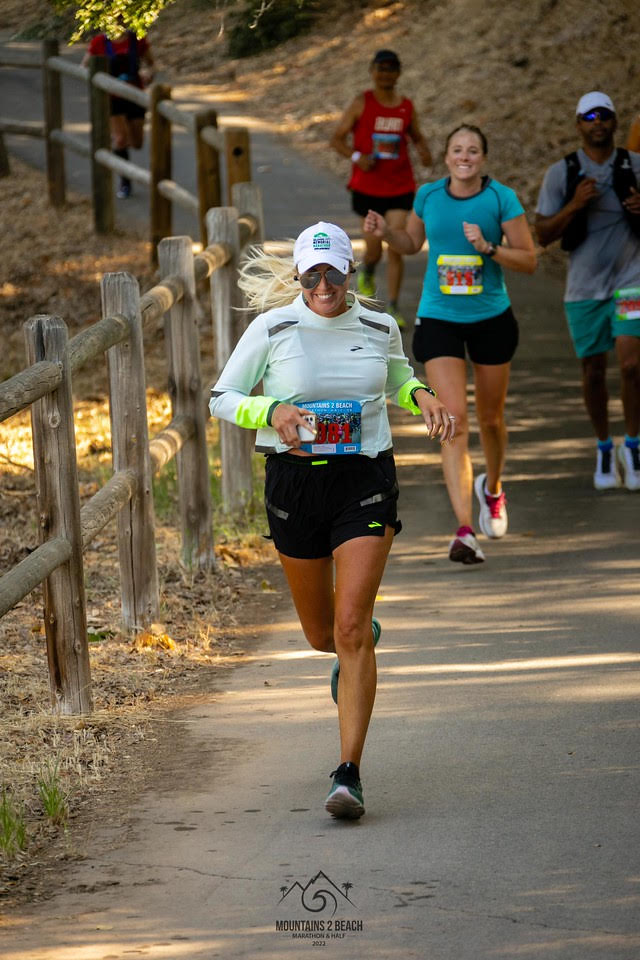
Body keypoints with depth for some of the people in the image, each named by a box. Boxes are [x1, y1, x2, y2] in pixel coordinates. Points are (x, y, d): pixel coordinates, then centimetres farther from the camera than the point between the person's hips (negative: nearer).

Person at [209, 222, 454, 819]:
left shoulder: (379, 328, 2)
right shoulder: (273, 329, -5)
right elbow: (221, 398, -1)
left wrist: (423, 397, 1)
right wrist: (272, 411, -19)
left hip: (366, 482, -1)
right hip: (294, 481, 1)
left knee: (351, 629, -13)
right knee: (321, 632, 14)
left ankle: (349, 775, -11)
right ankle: (364, 638, 55)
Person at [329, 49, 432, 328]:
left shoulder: (406, 107, 3)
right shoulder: (361, 103, -4)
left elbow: (417, 137, 17)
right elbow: (337, 138, -2)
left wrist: (424, 151, -6)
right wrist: (356, 156, -20)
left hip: (400, 187, 1)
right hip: (367, 187, -1)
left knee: (396, 249, -8)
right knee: (374, 249, 5)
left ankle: (393, 307, -2)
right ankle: (367, 273, 42)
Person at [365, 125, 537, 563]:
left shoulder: (502, 199, -7)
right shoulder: (429, 196, -1)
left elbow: (529, 260, -6)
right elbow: (413, 243, 17)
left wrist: (488, 248, -21)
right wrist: (386, 232, -3)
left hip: (492, 318, 0)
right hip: (438, 320, 0)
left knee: (490, 417, 14)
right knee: (454, 417, -14)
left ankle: (492, 488, 47)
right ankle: (465, 530, -19)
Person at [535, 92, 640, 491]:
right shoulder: (561, 173, -2)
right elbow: (543, 234, -2)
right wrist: (574, 205, -18)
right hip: (584, 287, 1)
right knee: (593, 371, 8)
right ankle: (604, 448, 26)